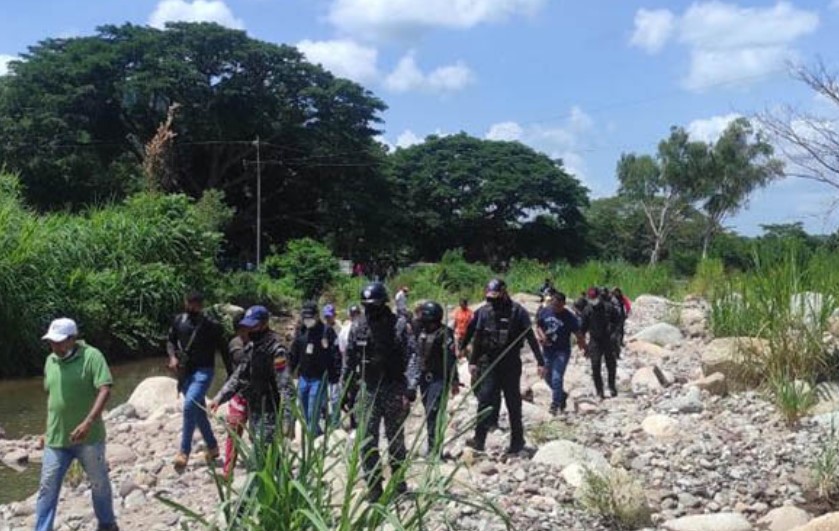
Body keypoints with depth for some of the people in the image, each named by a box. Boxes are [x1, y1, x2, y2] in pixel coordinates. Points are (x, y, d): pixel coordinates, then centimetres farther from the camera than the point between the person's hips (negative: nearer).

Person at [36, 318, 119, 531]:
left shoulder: (91, 356, -13)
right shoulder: (51, 360, 6)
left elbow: (104, 390, -21)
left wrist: (88, 422, -31)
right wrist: (48, 430, 18)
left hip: (88, 437, -4)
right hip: (56, 439, 4)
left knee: (99, 483, 13)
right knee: (47, 488, 2)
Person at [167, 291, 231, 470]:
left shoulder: (211, 326, -10)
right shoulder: (179, 321, 2)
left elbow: (223, 350, -3)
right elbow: (171, 341, 14)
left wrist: (231, 375, 0)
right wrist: (173, 357, -7)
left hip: (203, 371, -6)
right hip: (185, 372, 6)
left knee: (190, 405, -23)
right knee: (198, 411, 14)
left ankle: (184, 452, -17)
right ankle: (212, 447, 31)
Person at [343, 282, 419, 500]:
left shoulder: (400, 324, -9)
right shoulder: (358, 327, 1)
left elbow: (411, 357, -14)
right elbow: (350, 359, 8)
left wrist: (410, 388, -22)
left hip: (394, 390, -2)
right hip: (368, 390, 3)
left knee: (396, 439, 11)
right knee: (367, 441, 1)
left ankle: (398, 481, 27)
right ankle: (373, 484, 11)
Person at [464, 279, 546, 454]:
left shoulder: (517, 311, -10)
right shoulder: (484, 312, 1)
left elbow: (531, 338, -8)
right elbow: (478, 338, 10)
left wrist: (540, 362, -10)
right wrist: (473, 361, 10)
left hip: (511, 365, -3)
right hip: (491, 364, 3)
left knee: (513, 404, 5)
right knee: (484, 400, -4)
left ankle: (517, 440, 17)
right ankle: (479, 439, 0)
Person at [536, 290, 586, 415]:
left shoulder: (569, 317, -12)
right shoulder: (544, 312, -1)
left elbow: (578, 334, -7)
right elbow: (538, 326, 10)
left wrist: (584, 347, -7)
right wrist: (541, 335, -9)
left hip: (562, 351, -5)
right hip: (547, 350, 5)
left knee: (557, 378, -12)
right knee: (548, 377, 13)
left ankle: (555, 404, 0)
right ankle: (562, 395, 38)